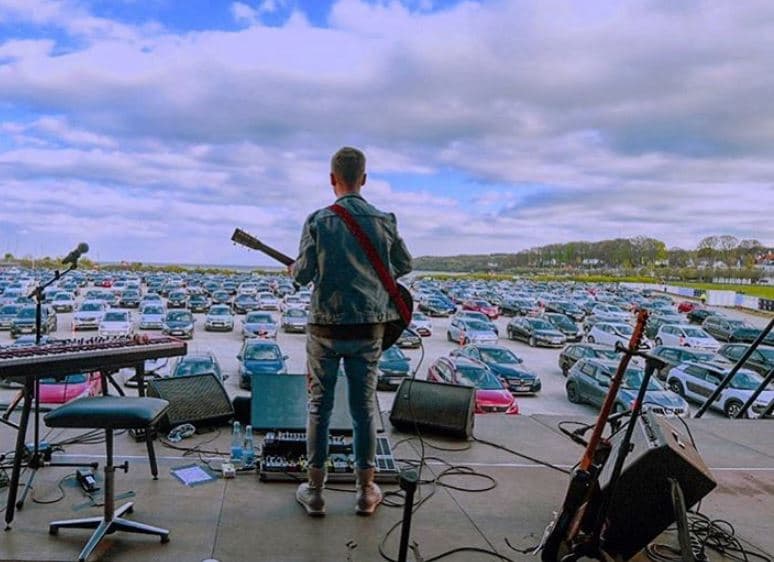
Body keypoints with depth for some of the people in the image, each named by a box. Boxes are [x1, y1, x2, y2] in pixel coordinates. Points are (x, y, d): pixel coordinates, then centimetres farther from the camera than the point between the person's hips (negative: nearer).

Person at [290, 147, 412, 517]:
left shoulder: (318, 220, -8)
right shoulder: (384, 221, -1)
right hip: (369, 329, 2)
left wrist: (295, 270, 15)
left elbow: (303, 275, -9)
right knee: (364, 407, 11)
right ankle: (366, 492, 20)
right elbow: (405, 265, 10)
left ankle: (315, 491, 18)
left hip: (326, 328, -1)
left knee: (319, 406, 10)